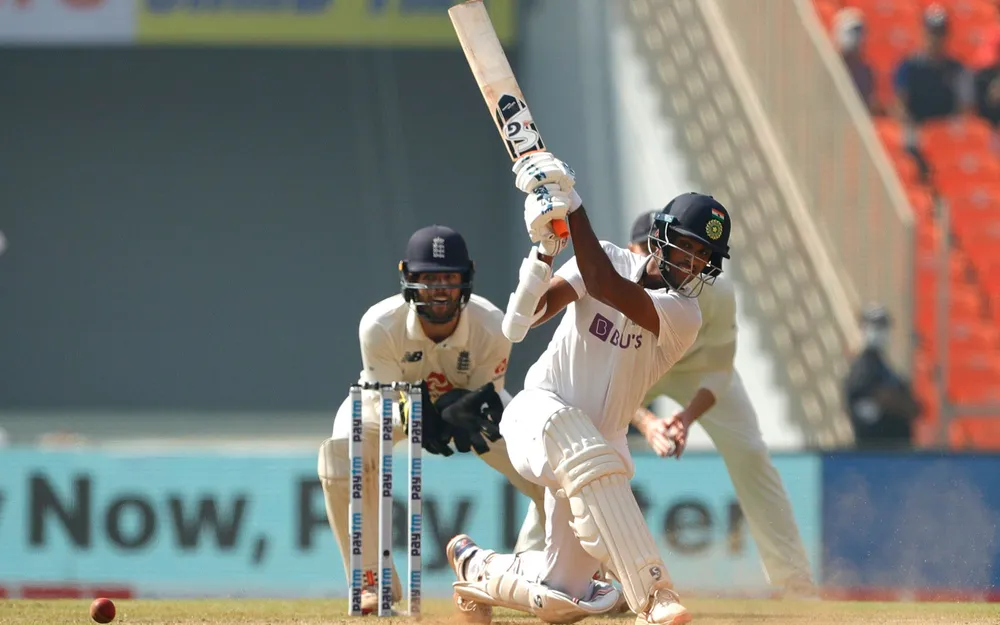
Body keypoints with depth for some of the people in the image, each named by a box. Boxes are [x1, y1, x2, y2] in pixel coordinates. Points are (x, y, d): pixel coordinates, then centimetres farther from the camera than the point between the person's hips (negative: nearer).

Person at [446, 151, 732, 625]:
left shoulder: (683, 315, -8)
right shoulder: (612, 259, -2)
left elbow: (605, 286, -26)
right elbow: (523, 321, -11)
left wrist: (572, 205, -27)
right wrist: (543, 248, -28)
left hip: (601, 439, 3)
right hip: (540, 411, -3)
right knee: (594, 461, -39)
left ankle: (475, 568, 36)